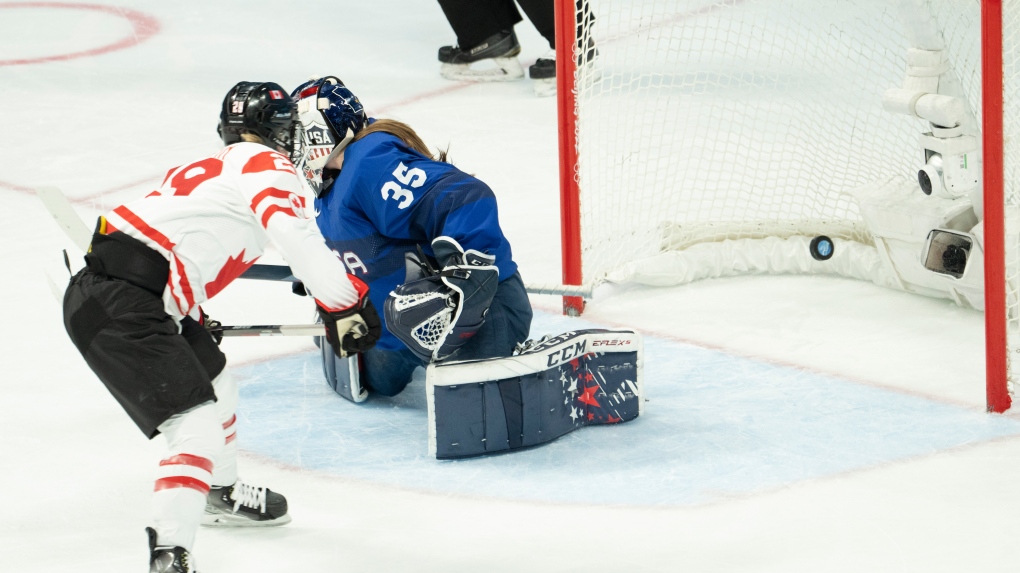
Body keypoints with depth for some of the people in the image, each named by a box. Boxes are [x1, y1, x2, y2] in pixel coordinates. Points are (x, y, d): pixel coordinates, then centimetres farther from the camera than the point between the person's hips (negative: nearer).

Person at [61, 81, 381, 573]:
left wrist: (194, 321, 41)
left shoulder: (209, 169, 25)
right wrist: (344, 307, -8)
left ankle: (220, 494, 53)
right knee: (196, 421, -17)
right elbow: (299, 242, -18)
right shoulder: (268, 168, -4)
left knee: (213, 379, 30)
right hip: (119, 306, -10)